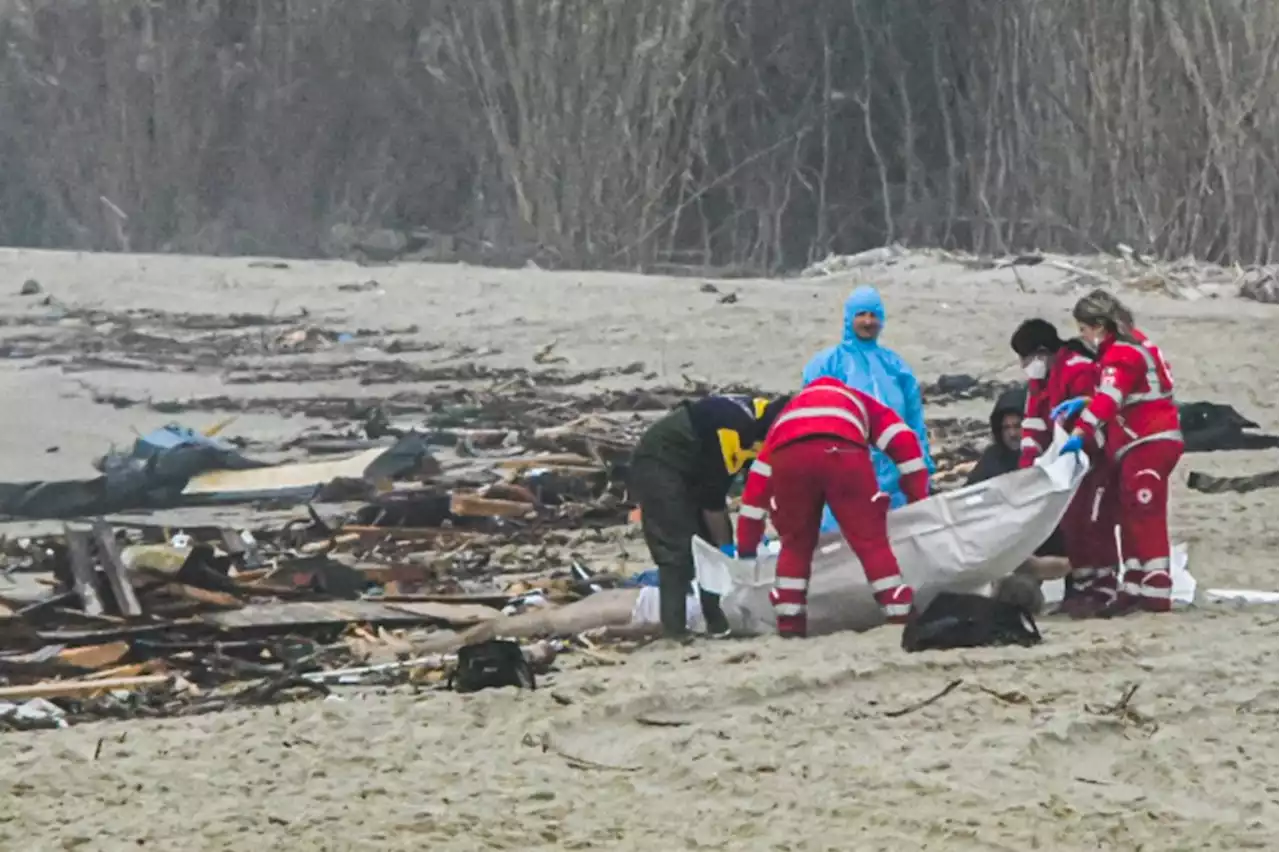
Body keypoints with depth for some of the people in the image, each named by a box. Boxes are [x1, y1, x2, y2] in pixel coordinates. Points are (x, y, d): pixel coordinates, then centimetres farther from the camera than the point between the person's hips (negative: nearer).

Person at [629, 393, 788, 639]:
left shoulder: (761, 416, -4)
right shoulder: (732, 428, -32)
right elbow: (712, 494, -25)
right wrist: (725, 545, -15)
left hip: (689, 467, 10)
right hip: (658, 465, -10)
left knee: (715, 539, 7)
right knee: (677, 548, -16)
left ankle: (718, 620, 11)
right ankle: (674, 629, -17)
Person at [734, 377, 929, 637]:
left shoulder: (788, 412, 44)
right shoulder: (859, 402, 42)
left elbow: (757, 482, 39)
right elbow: (903, 441, 25)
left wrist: (746, 548, 41)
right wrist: (919, 501, 27)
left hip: (787, 456, 2)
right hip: (842, 452, -2)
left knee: (795, 544, 20)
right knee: (871, 540, 6)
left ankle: (789, 621, 15)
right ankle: (901, 616, 3)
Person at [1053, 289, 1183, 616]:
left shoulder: (1122, 354, -16)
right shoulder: (1129, 345, 15)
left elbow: (1109, 398, -30)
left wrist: (1080, 433, -38)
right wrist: (1082, 403, 9)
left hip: (1149, 443, -11)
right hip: (1145, 443, 11)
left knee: (1144, 518, -12)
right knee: (1129, 517, 13)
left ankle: (1156, 593, -14)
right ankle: (1134, 588, 16)